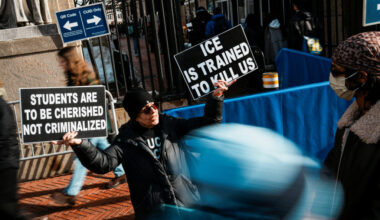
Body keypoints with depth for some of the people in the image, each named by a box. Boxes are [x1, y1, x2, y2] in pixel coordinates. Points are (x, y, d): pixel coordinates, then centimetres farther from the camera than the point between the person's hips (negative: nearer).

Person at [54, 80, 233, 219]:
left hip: (187, 205, 2)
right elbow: (103, 163, -13)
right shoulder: (126, 140, -2)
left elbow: (208, 123, 4)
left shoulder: (172, 126, 2)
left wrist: (215, 98, -9)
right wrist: (80, 145, -27)